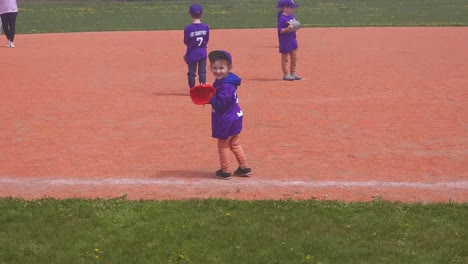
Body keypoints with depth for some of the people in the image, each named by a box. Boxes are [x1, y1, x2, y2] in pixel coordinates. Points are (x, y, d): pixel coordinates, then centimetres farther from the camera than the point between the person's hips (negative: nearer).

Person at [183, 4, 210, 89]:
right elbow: (207, 40, 4)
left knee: (191, 72, 7)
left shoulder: (188, 28, -14)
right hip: (202, 53, 2)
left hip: (192, 53, -2)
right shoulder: (205, 27, -3)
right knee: (202, 72, 8)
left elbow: (186, 42, -7)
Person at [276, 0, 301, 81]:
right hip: (285, 41, -8)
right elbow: (280, 30, -21)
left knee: (294, 58, 15)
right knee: (285, 58, 4)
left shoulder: (292, 16, 6)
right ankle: (286, 74, 11)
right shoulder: (282, 18, -19)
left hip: (293, 40, 8)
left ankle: (293, 73, 26)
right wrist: (287, 29, -35)